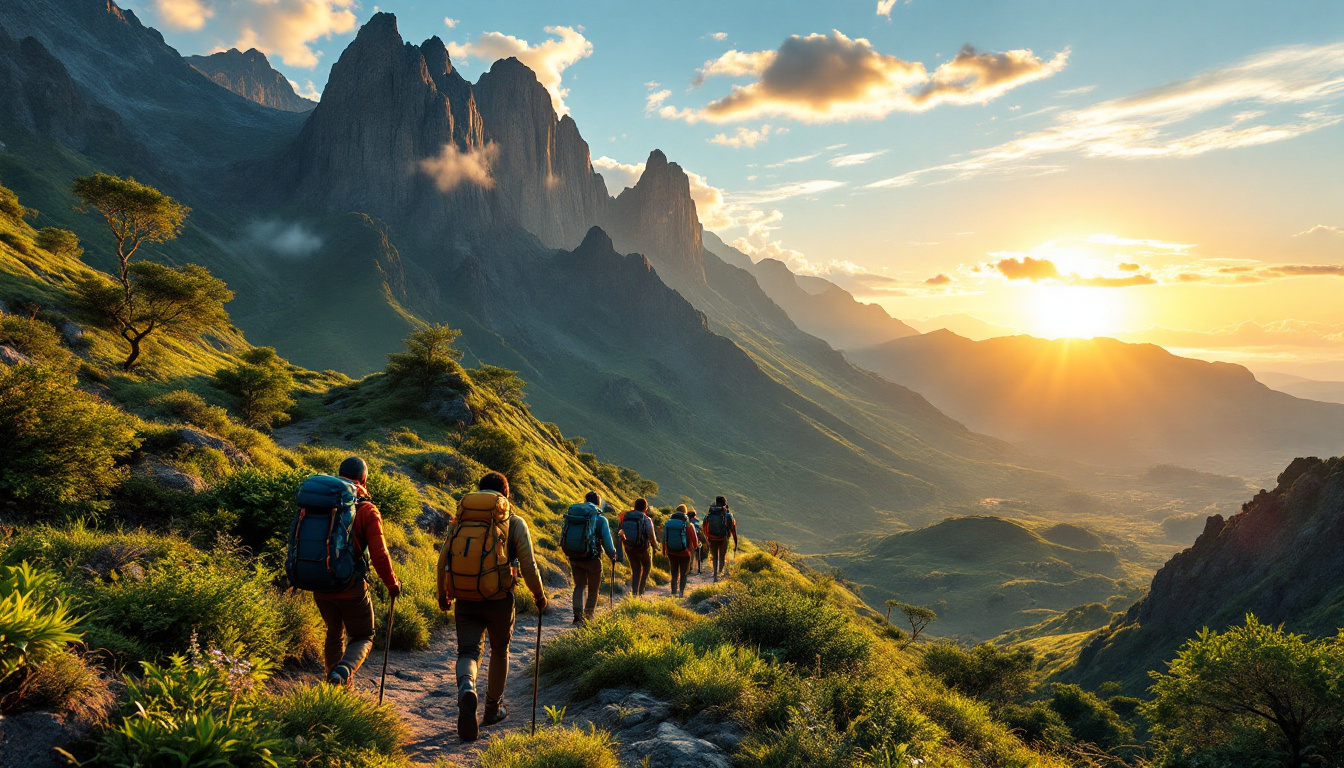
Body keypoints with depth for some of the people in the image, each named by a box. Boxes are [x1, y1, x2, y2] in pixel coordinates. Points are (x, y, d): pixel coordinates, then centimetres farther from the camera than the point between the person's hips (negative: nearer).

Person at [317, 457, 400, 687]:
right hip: (352, 589, -4)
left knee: (334, 634, 25)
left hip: (321, 587, 4)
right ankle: (343, 671, -15)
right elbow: (379, 554, -15)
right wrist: (392, 584, 0)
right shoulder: (367, 510, -10)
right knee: (363, 638, 14)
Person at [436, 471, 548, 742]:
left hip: (464, 600, 1)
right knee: (499, 651, 20)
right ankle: (493, 708, 32)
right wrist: (539, 596, 11)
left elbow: (443, 561, 7)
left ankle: (466, 689, -27)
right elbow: (528, 566, -4)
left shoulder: (460, 519, 9)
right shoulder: (515, 523, 2)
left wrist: (442, 594, 21)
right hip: (499, 599, -1)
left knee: (468, 651, 5)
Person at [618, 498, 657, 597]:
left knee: (635, 570, 15)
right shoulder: (646, 519, -12)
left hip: (629, 548, 4)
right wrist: (656, 544, 3)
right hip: (643, 548, -4)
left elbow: (621, 533, 5)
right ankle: (641, 591, 8)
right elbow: (651, 536, -15)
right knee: (647, 567, 18)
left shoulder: (625, 517, 2)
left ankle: (634, 593, 6)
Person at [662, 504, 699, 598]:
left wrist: (664, 550, 11)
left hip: (671, 552, 3)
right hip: (684, 553, -3)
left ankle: (674, 592, 14)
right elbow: (693, 538, -6)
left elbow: (664, 538, 2)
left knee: (674, 572, 17)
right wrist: (696, 547, 12)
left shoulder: (668, 522, -2)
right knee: (684, 573, 10)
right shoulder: (688, 524, -13)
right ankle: (681, 592, 1)